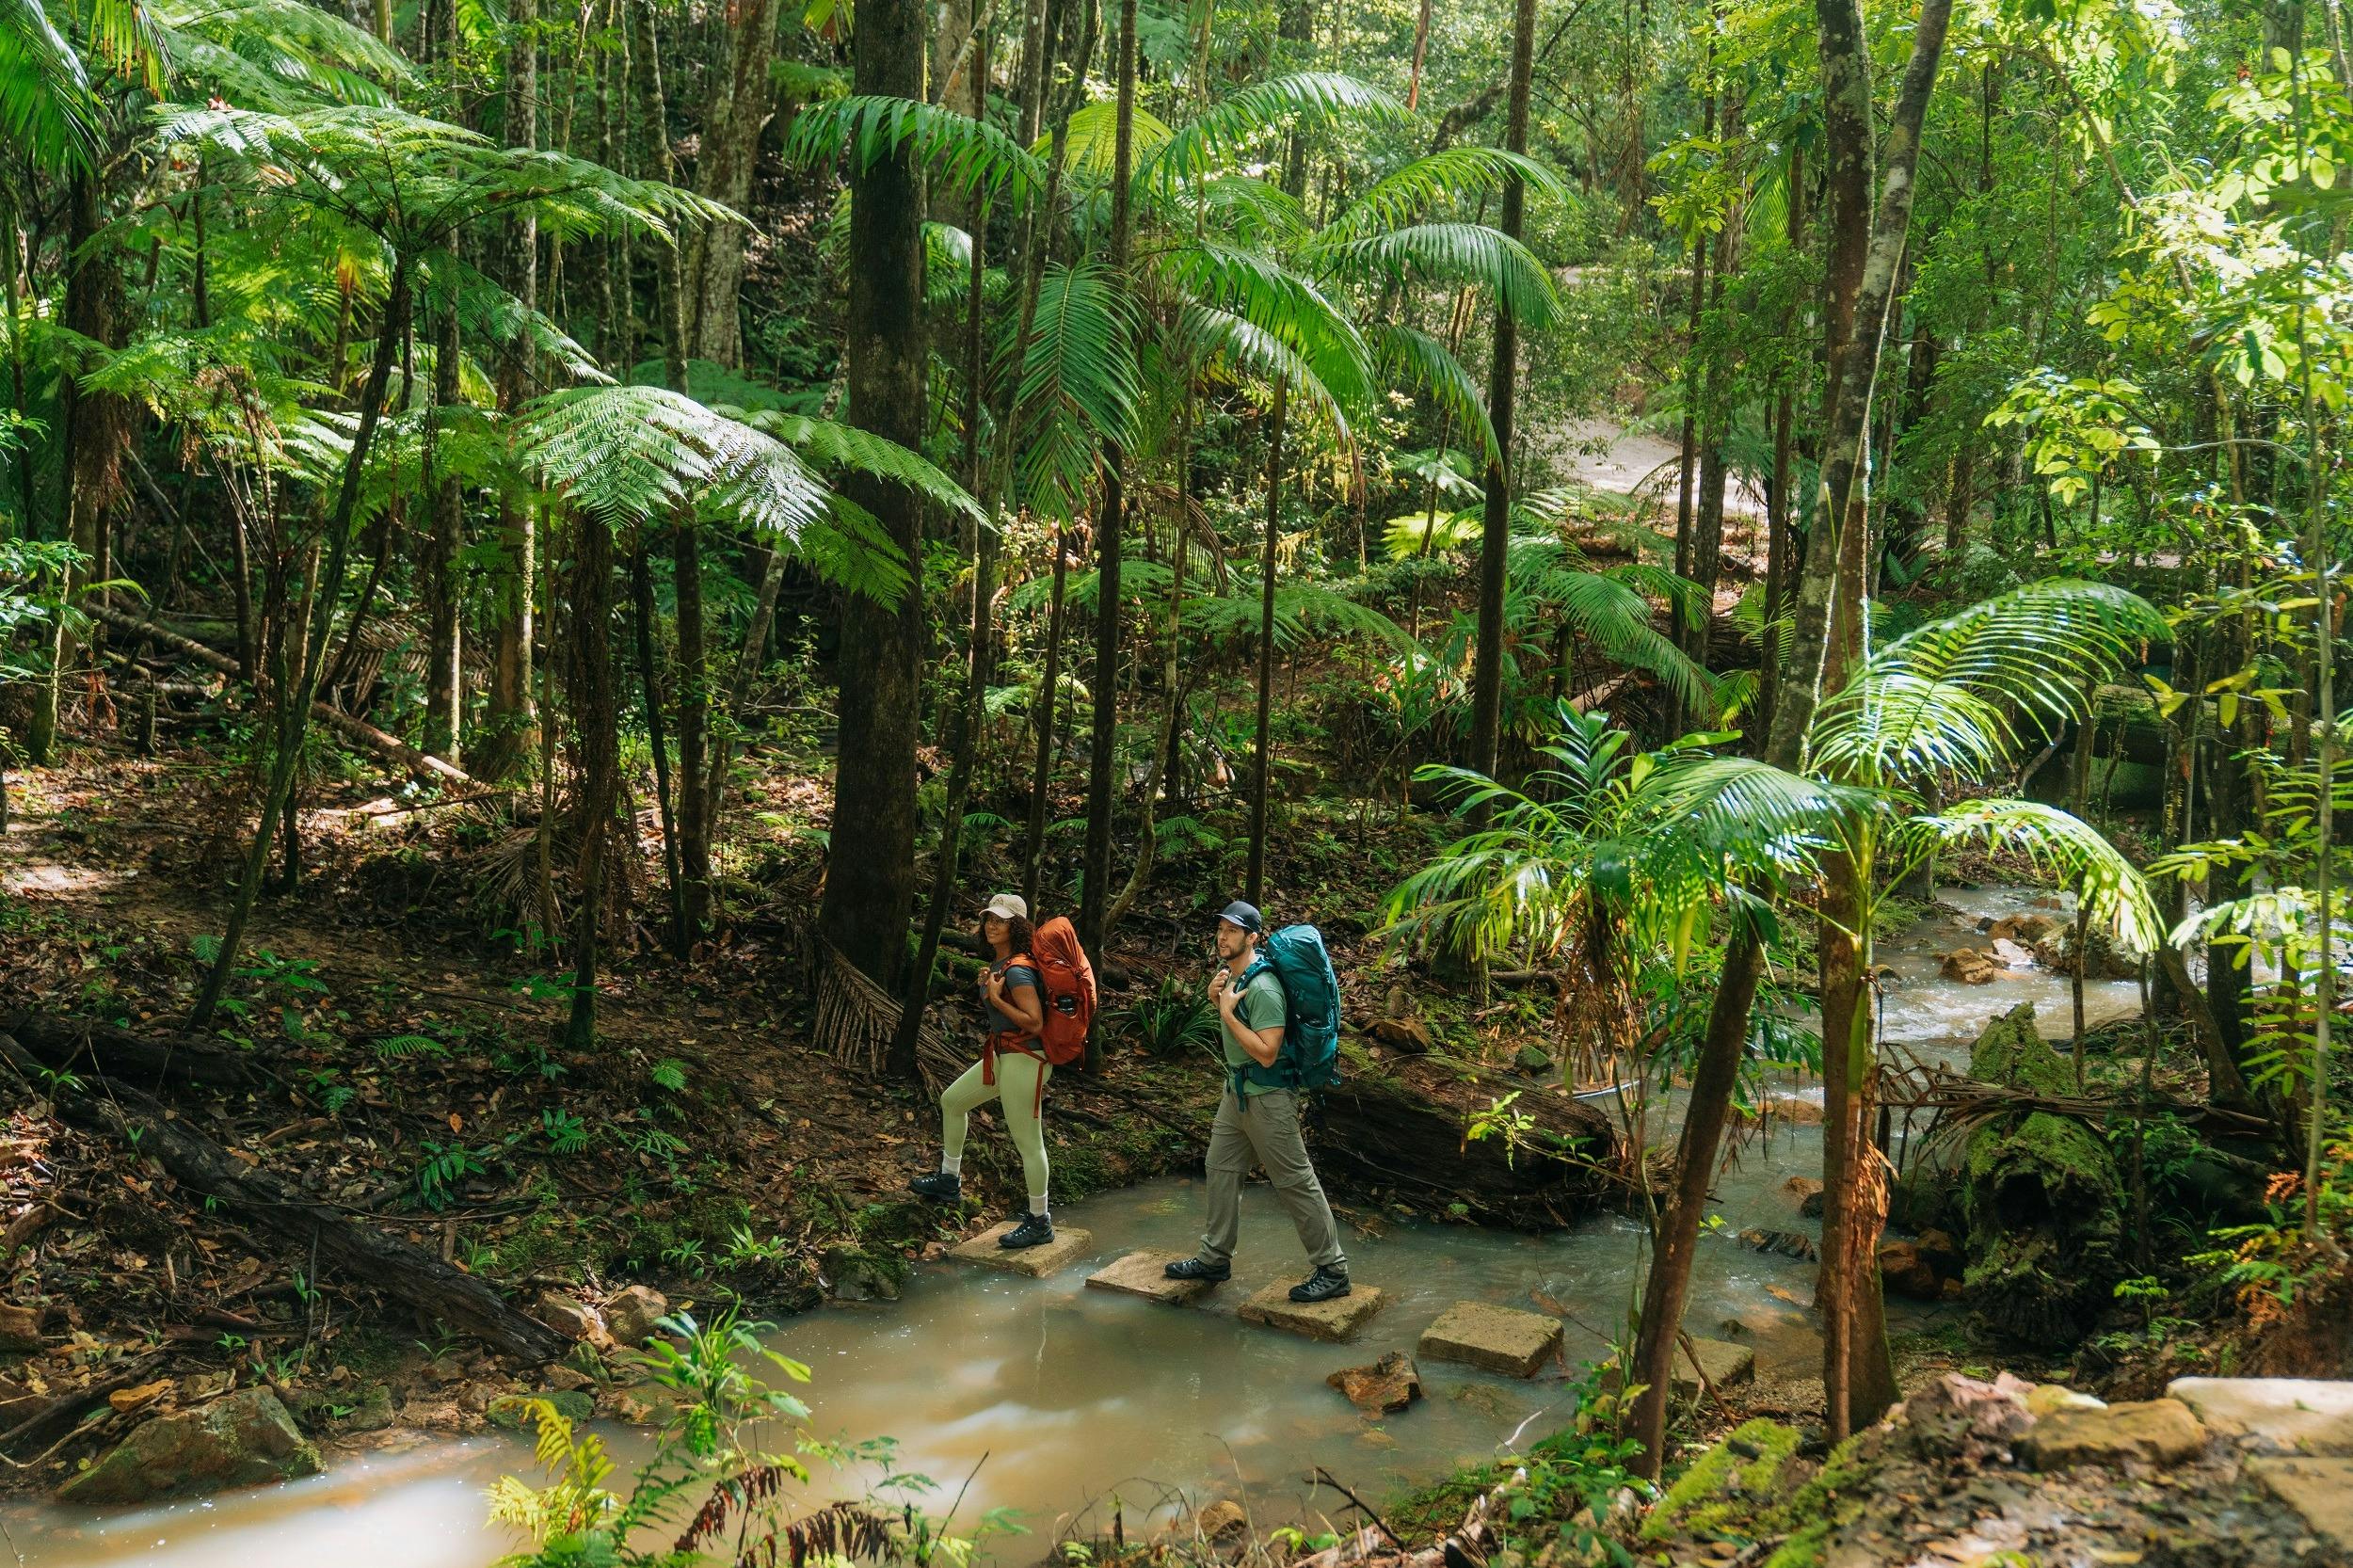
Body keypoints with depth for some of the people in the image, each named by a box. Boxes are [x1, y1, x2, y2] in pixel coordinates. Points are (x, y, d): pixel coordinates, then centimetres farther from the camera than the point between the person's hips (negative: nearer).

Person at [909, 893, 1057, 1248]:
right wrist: (987, 983, 6)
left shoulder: (1017, 971, -20)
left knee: (1028, 1142, -3)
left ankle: (1039, 1223, 8)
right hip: (1002, 1056, 11)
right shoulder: (999, 963, 10)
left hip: (1024, 1059, -11)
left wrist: (995, 997, -21)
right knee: (952, 1100, 24)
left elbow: (1034, 1023, -24)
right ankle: (949, 1181, 37)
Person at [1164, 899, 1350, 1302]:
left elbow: (1266, 1053, -28)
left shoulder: (1263, 988, -24)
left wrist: (1227, 1012, -25)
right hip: (1237, 1090, 10)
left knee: (1295, 1182, -3)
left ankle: (1332, 1271, 6)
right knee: (1221, 1170, 17)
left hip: (1267, 1096, -10)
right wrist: (1215, 995, 2)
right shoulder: (1230, 973, 5)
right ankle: (1215, 1258, 30)